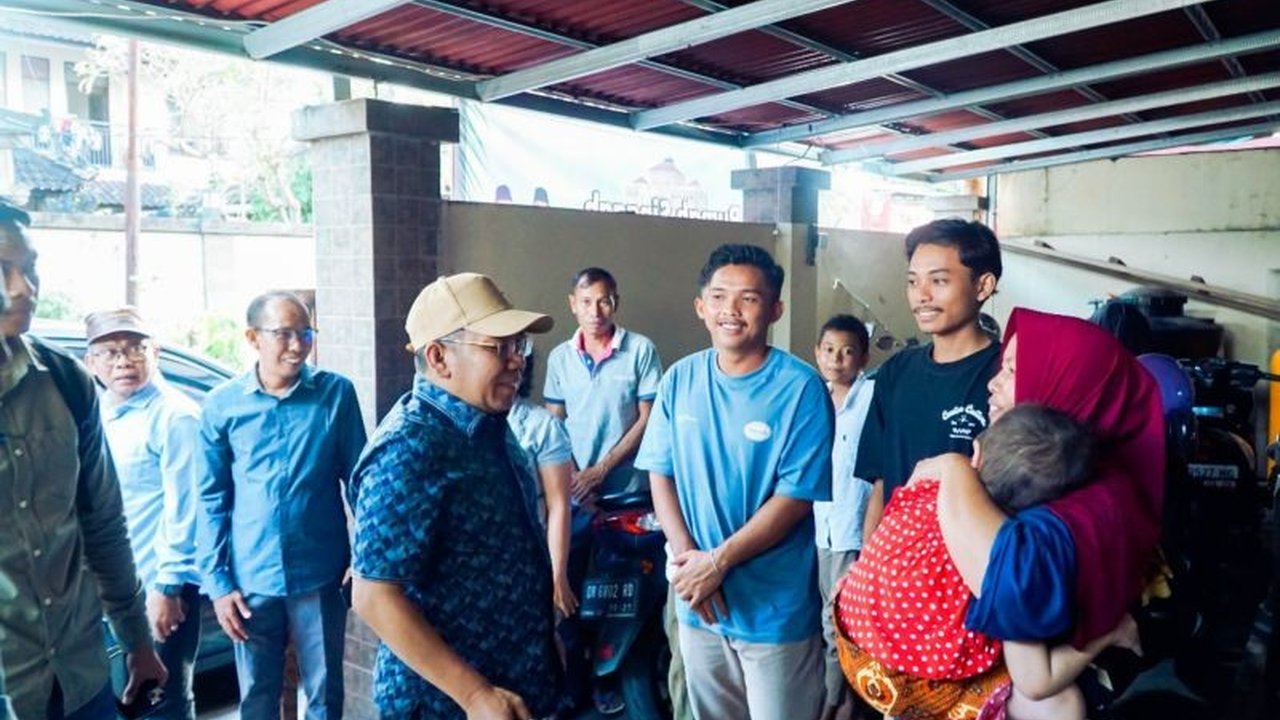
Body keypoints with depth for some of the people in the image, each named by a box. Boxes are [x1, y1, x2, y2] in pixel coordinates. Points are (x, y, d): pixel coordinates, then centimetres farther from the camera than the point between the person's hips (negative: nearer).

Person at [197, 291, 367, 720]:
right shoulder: (221, 405, -1)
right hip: (251, 580, 2)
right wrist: (217, 581, 0)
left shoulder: (337, 394, -4)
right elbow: (212, 500, 3)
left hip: (319, 575, -1)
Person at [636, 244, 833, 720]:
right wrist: (685, 556, -11)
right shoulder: (680, 379, -1)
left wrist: (718, 561, -18)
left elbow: (795, 498, -16)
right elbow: (659, 473, 2)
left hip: (775, 608, -4)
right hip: (698, 604, 4)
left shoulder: (800, 388, -14)